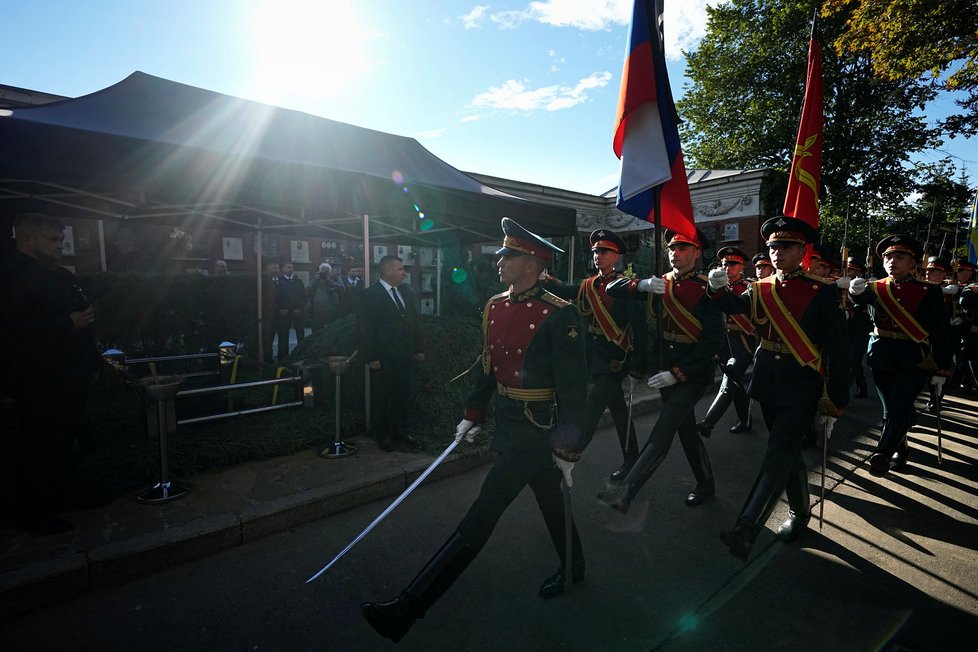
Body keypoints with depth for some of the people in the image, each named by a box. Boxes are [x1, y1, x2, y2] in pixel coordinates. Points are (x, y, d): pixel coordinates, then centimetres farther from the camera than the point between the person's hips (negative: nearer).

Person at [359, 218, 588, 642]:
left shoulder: (559, 316, -19)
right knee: (549, 503, 25)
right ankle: (573, 568, 50)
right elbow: (487, 365, 13)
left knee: (483, 512, -5)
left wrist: (568, 449, -13)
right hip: (508, 426, 8)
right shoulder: (495, 307, 3)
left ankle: (407, 610, 2)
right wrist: (473, 415, 16)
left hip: (538, 433, -7)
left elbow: (573, 389, -16)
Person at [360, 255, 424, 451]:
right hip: (383, 359, -6)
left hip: (404, 356, 6)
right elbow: (367, 329, -13)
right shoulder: (371, 294, -10)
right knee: (381, 398, 9)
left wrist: (418, 348, 9)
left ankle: (400, 430, 31)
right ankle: (382, 434, 25)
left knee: (402, 396, 15)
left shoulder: (406, 291, 8)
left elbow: (413, 321, 12)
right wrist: (372, 358, -16)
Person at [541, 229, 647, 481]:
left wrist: (639, 364, -16)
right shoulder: (588, 285, 10)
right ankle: (631, 459, 36)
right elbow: (563, 290, -4)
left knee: (588, 415, -9)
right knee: (618, 411, 19)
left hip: (614, 362, -7)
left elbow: (639, 327, -13)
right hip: (594, 360, 7)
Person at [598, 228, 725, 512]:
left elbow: (714, 340, -17)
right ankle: (705, 484, 37)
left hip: (693, 372, -6)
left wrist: (678, 373, -21)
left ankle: (625, 492, -18)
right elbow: (613, 289, 1)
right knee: (686, 428, 18)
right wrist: (642, 285, -19)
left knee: (663, 430, -16)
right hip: (666, 369, 6)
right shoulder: (660, 284, 5)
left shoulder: (706, 290, -11)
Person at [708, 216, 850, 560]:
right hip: (768, 382, 5)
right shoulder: (761, 289, 8)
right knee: (788, 452, 18)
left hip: (801, 387, -5)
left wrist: (836, 402, -8)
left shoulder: (823, 291, -7)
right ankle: (799, 513, 36)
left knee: (779, 453, -12)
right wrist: (719, 289, -29)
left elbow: (838, 348, -8)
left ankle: (746, 529, -15)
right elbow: (736, 306, -6)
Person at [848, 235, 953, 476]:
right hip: (883, 358, 3)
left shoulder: (929, 292, -3)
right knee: (891, 409, 12)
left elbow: (941, 332, -2)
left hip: (914, 360, -3)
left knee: (900, 406, -16)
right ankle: (900, 450, 31)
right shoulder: (876, 288, 5)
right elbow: (862, 299, -17)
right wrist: (856, 291, -42)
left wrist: (942, 370, -4)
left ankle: (883, 454, -15)